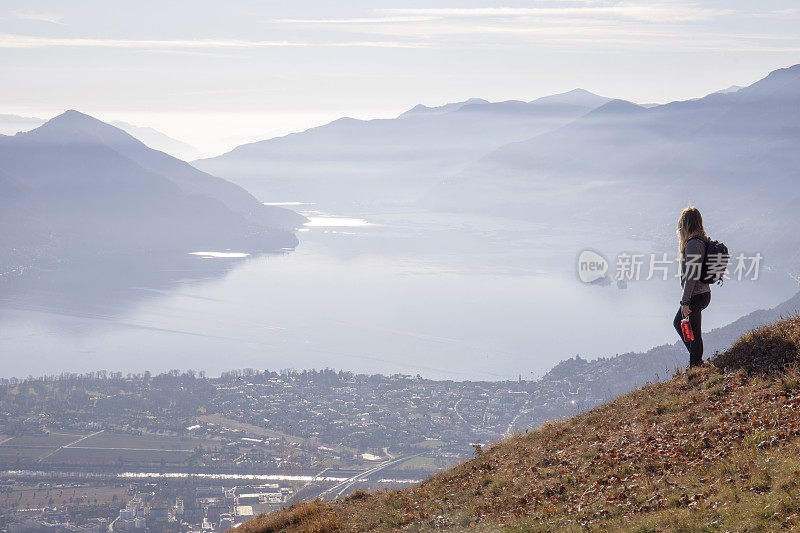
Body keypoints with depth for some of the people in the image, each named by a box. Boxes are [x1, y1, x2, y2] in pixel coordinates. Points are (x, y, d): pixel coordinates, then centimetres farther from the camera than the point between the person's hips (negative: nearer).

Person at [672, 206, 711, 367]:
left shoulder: (693, 245, -23)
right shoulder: (703, 241, 8)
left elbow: (692, 276, -24)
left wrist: (685, 302, -19)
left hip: (695, 296, -10)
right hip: (704, 293, 10)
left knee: (693, 334, 2)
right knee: (678, 323, 24)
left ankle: (695, 367, 13)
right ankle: (697, 360, 30)